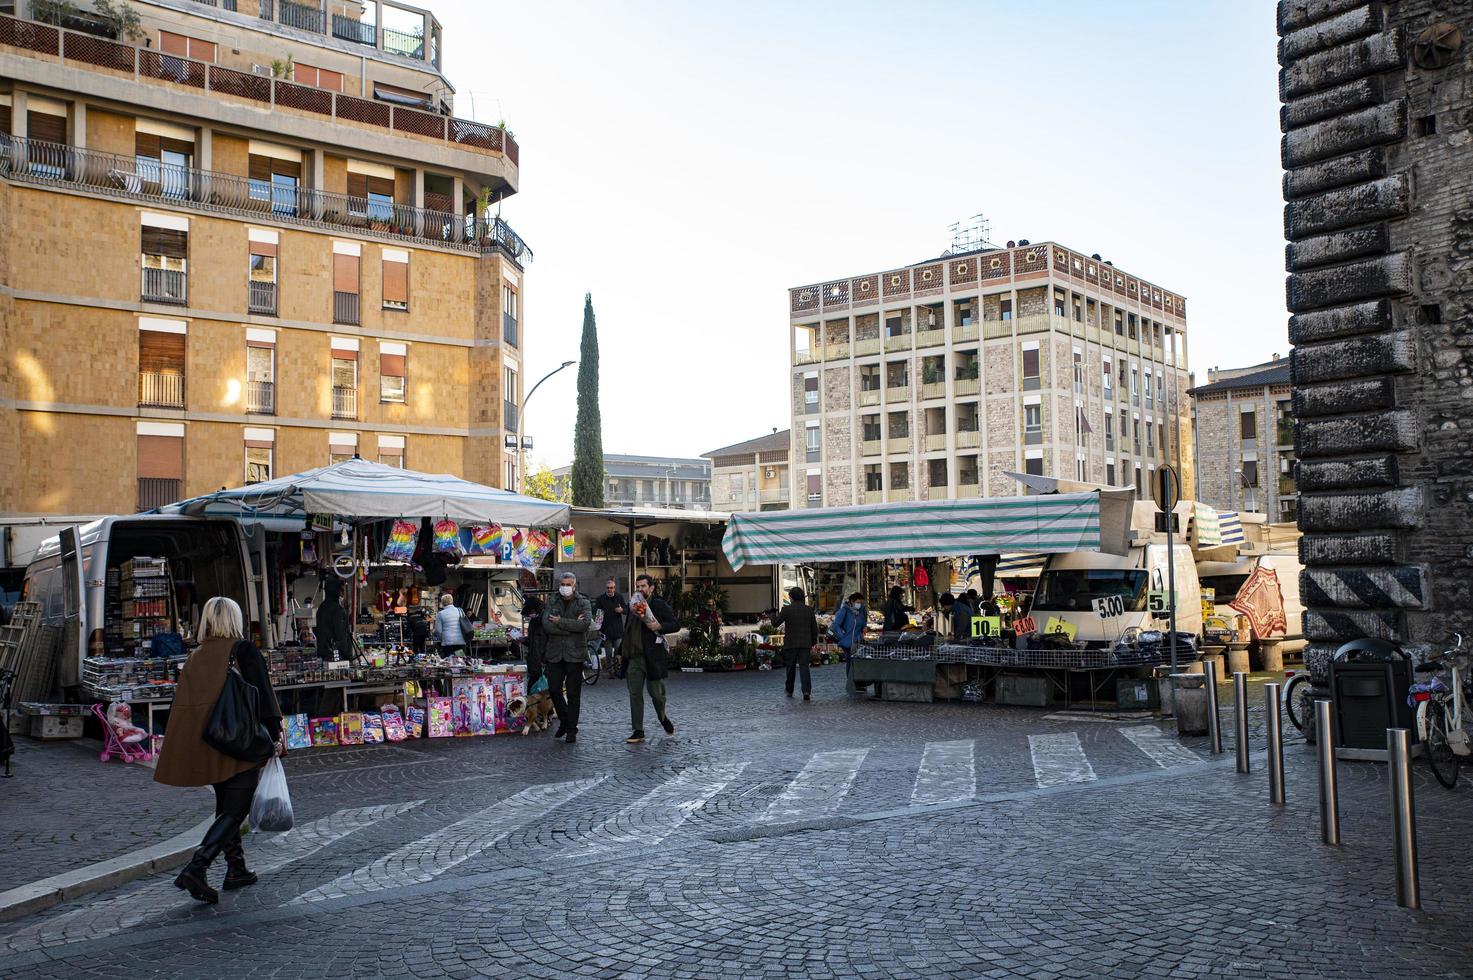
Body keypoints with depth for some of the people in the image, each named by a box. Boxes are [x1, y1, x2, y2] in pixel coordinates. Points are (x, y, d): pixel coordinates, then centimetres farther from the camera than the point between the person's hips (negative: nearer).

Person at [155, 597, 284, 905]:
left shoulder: (195, 657, 8)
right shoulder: (244, 650, -9)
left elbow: (184, 705, 12)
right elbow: (262, 694, -13)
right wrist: (275, 736, -7)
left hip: (208, 748, 6)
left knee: (225, 807, 20)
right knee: (235, 810, -2)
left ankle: (236, 869, 25)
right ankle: (195, 869, -16)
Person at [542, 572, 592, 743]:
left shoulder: (584, 604, 3)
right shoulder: (552, 603, 9)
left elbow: (585, 623, -16)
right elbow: (546, 625, -7)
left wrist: (560, 622, -12)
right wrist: (571, 626, -13)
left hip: (575, 654, -2)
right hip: (555, 654, 2)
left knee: (573, 694, 1)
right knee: (554, 690, 3)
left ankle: (571, 730, 11)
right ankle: (564, 720, 27)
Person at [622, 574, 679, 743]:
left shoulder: (660, 605, -3)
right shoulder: (632, 604, 14)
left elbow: (675, 624, -5)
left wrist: (659, 626, -20)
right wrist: (622, 652, 18)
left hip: (653, 656, -5)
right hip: (634, 657, 5)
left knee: (655, 691, 2)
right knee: (635, 694, 3)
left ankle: (663, 717, 33)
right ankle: (638, 732, 9)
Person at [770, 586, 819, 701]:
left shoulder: (786, 609, -7)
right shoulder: (809, 609, 3)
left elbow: (775, 623, -2)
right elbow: (814, 628, 7)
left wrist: (774, 615, 18)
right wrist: (813, 644, 16)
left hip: (790, 644, -2)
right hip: (805, 644, 2)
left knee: (790, 668, 12)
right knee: (804, 667, -1)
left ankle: (790, 691, 23)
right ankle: (807, 691, -17)